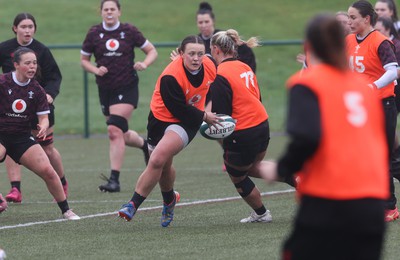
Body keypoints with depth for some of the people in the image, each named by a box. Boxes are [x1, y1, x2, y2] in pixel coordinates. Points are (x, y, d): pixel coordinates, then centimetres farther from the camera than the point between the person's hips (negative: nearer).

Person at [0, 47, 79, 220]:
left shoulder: (37, 90, 1)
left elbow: (44, 118, 2)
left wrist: (43, 127, -20)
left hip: (22, 137, 4)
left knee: (48, 171, -6)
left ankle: (66, 211, 10)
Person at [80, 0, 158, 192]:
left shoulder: (129, 31, -1)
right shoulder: (94, 34, 3)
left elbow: (152, 51, 8)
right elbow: (83, 60, 12)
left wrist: (144, 64, -13)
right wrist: (96, 70, -8)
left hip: (127, 88, -4)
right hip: (105, 88, 4)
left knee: (115, 130, -19)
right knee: (122, 135, 10)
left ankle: (114, 179, -18)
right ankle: (144, 144, 46)